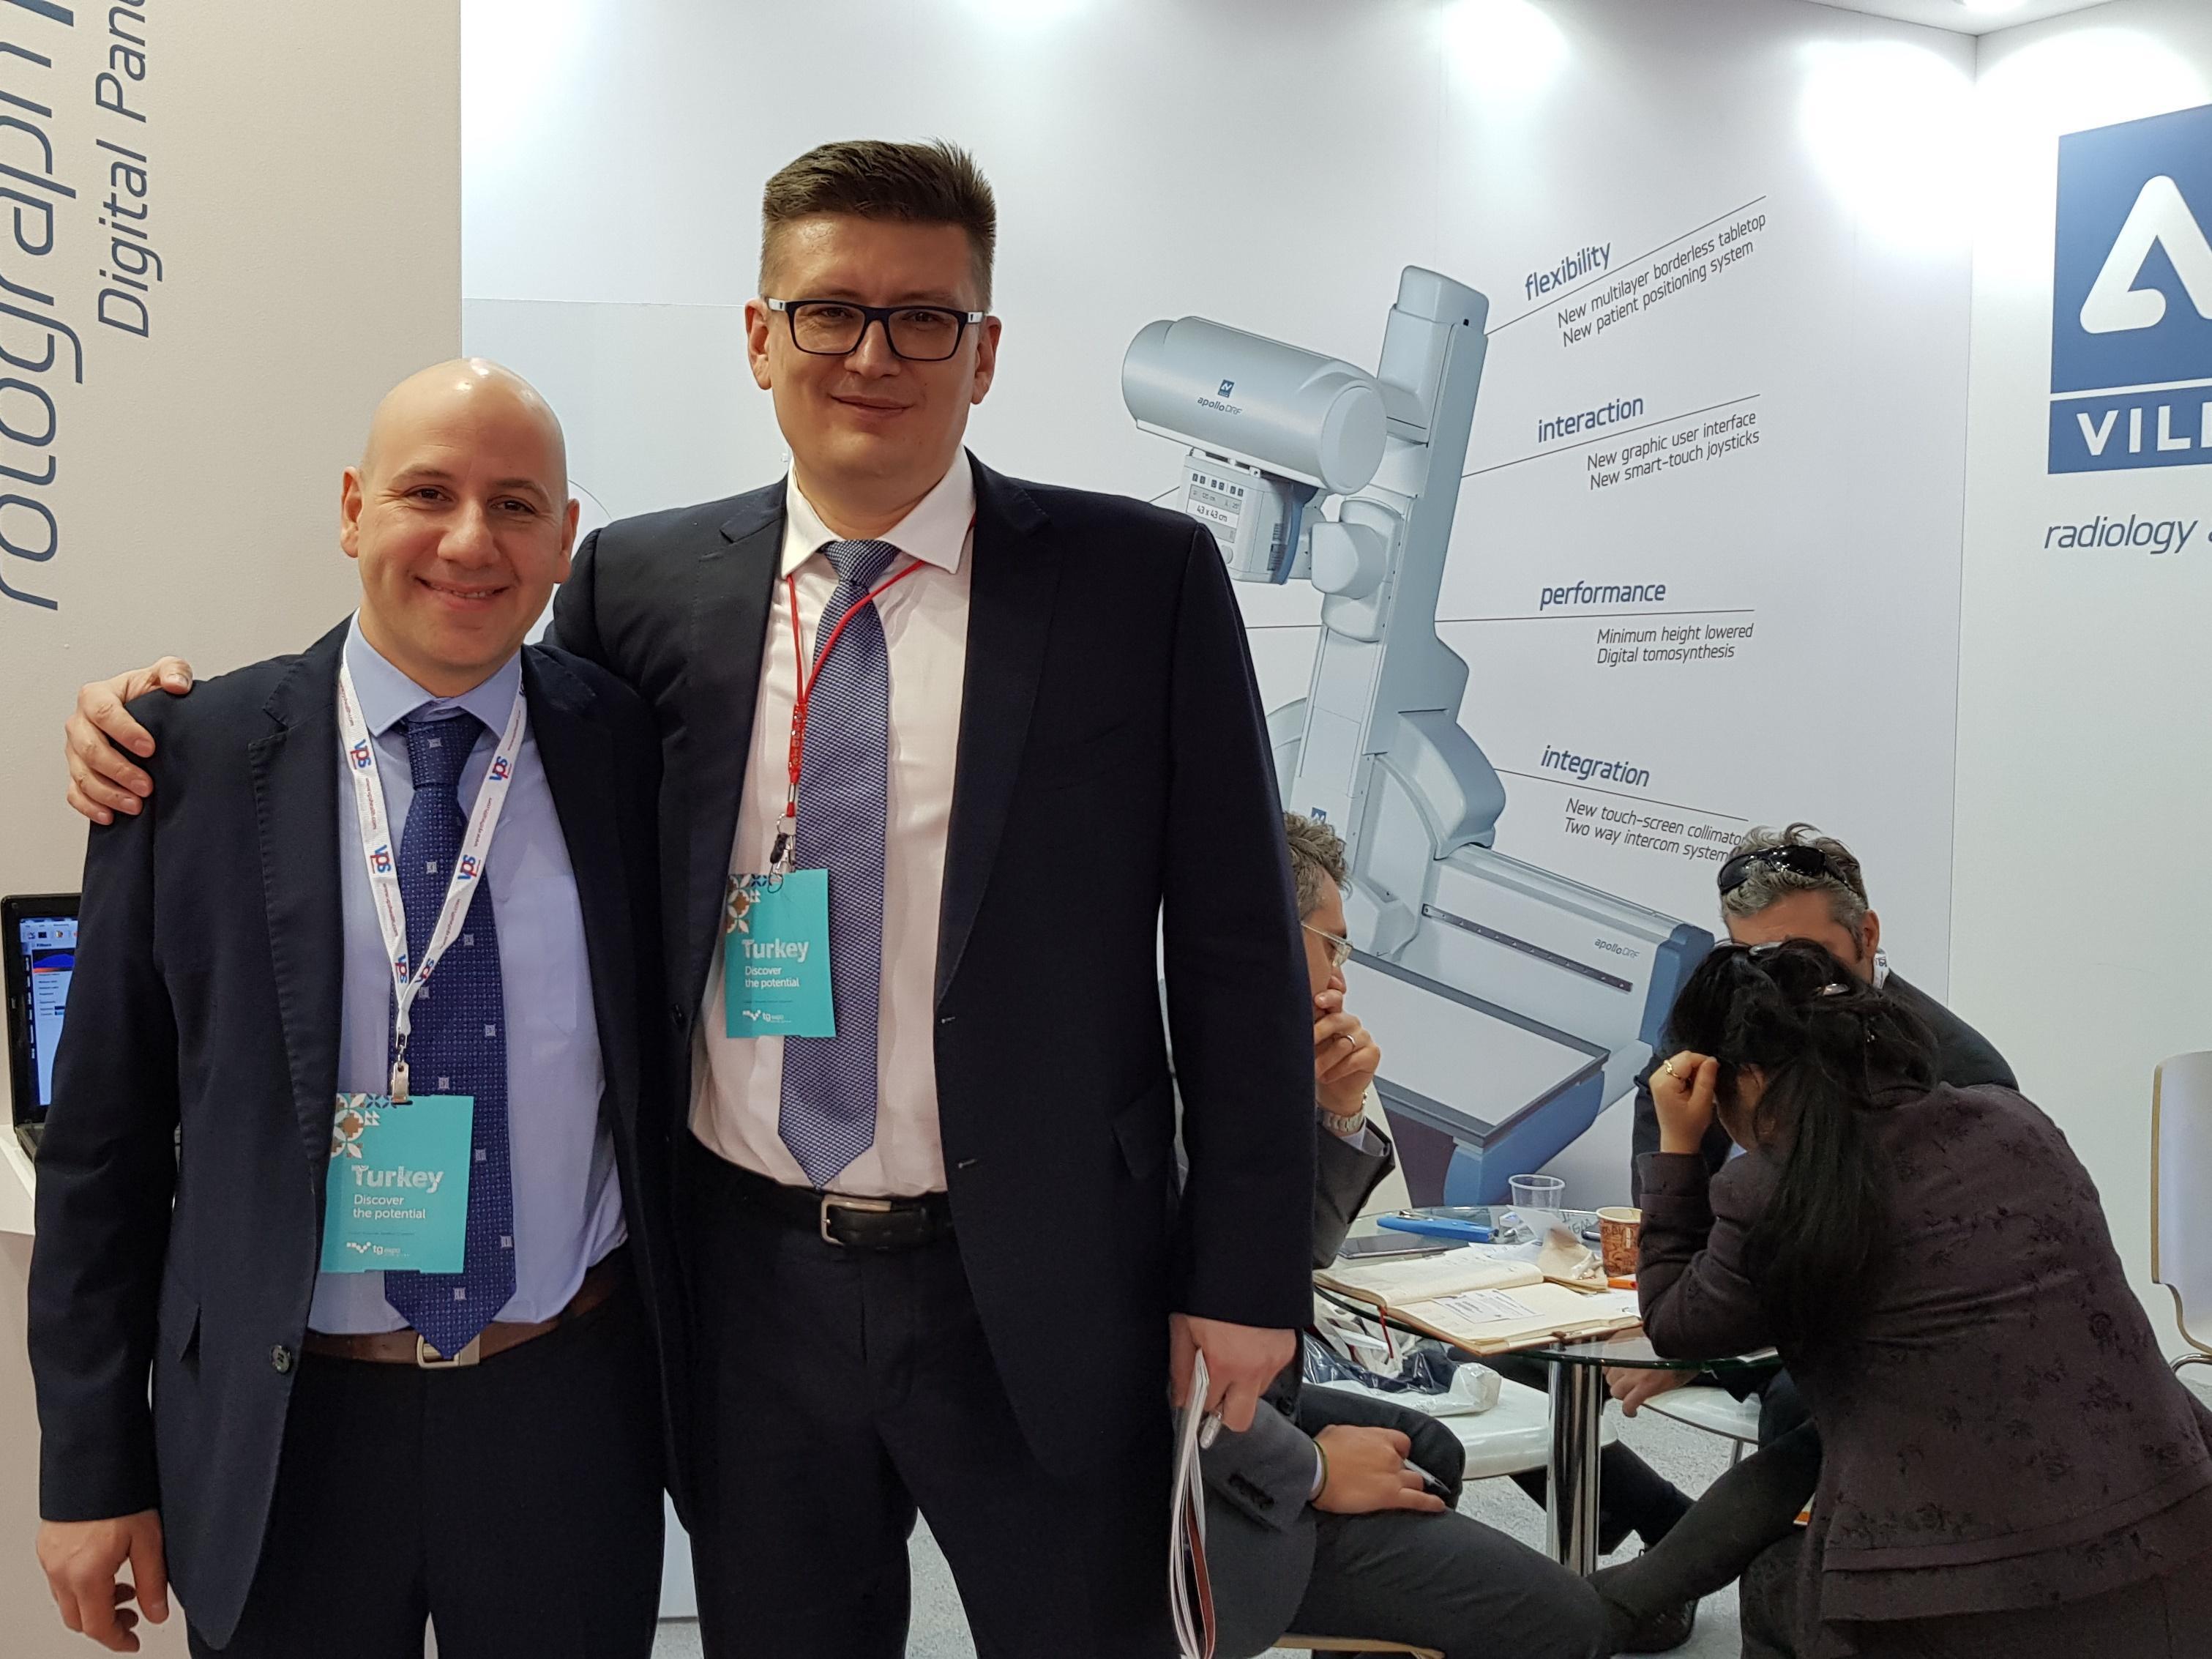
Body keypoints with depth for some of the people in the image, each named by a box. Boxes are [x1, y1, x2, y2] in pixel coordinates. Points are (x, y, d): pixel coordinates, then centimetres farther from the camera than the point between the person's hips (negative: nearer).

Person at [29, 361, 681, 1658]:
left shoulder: (635, 748, -4)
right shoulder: (193, 758, -5)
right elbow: (104, 1135, -1)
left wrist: (706, 1392, 7)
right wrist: (93, 1464, 0)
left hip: (576, 1414, 1)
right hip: (278, 1435, 0)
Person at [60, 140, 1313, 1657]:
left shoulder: (1145, 577, -5)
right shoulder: (640, 581, 2)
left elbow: (1236, 946, -4)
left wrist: (1245, 1273, -5)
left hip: (1037, 1294, -2)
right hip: (749, 1277, 3)